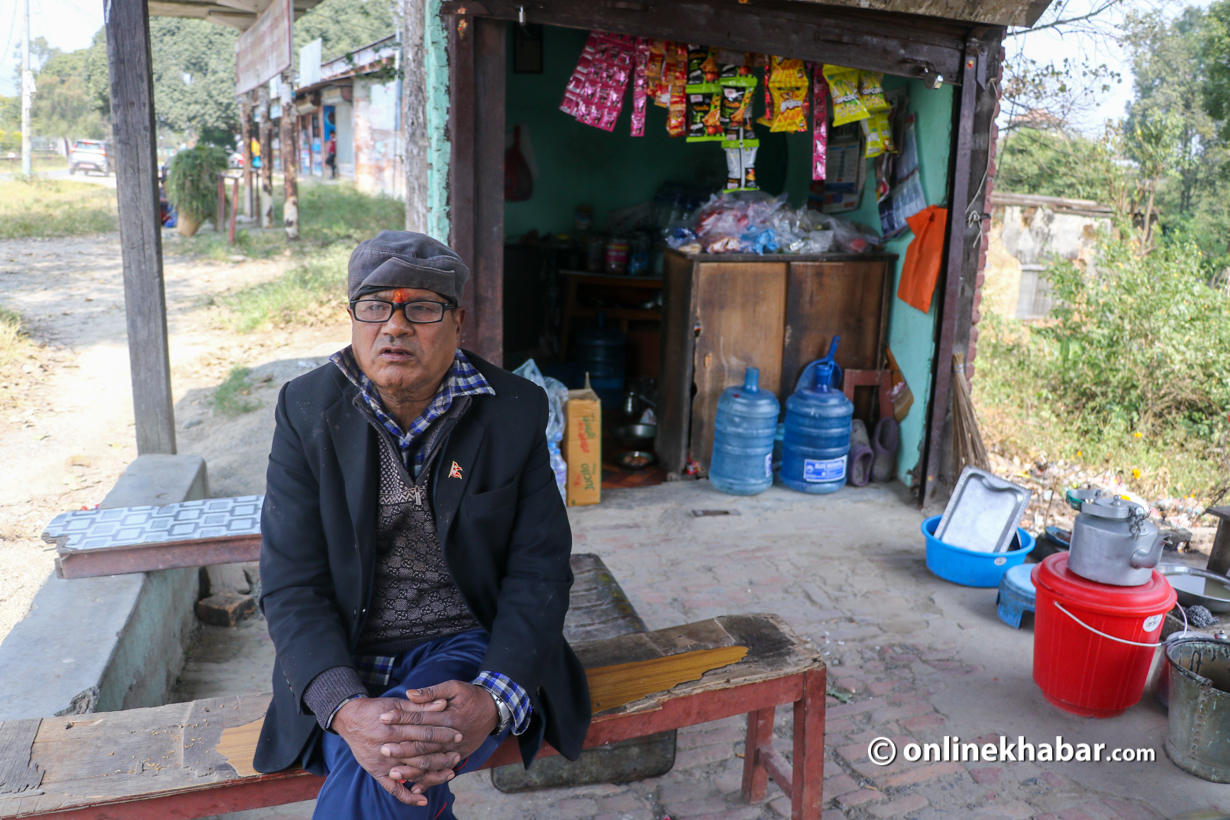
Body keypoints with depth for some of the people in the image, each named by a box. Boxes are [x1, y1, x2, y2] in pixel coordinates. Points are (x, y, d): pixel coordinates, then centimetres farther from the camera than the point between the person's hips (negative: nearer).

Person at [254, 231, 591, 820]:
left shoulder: (514, 411, -6)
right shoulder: (307, 410, -4)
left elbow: (539, 573, -6)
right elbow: (291, 585, -8)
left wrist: (493, 699, -23)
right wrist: (346, 710, -25)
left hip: (466, 646, -1)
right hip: (344, 663, 2)